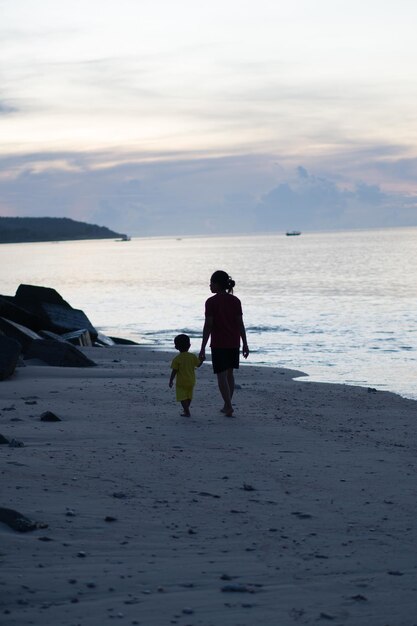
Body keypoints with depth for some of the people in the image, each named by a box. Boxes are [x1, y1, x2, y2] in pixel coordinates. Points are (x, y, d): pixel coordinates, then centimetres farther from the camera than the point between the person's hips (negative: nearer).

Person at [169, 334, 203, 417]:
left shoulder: (177, 359, -14)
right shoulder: (193, 356, -4)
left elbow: (174, 371, -13)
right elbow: (198, 364, 9)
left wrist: (171, 381, -4)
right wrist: (202, 360, 29)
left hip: (181, 382, -5)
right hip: (191, 381, 5)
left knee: (182, 397, -2)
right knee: (189, 396, 21)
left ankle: (187, 412, -11)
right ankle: (186, 409, 37)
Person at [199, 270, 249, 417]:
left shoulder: (211, 302, -11)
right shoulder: (235, 301, 2)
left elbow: (208, 326, -12)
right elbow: (240, 324, 2)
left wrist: (203, 348, -9)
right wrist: (245, 344, 9)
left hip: (218, 344, -5)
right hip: (234, 343, 5)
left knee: (221, 375, 0)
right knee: (229, 373, 17)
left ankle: (229, 407, -8)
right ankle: (227, 405, 23)